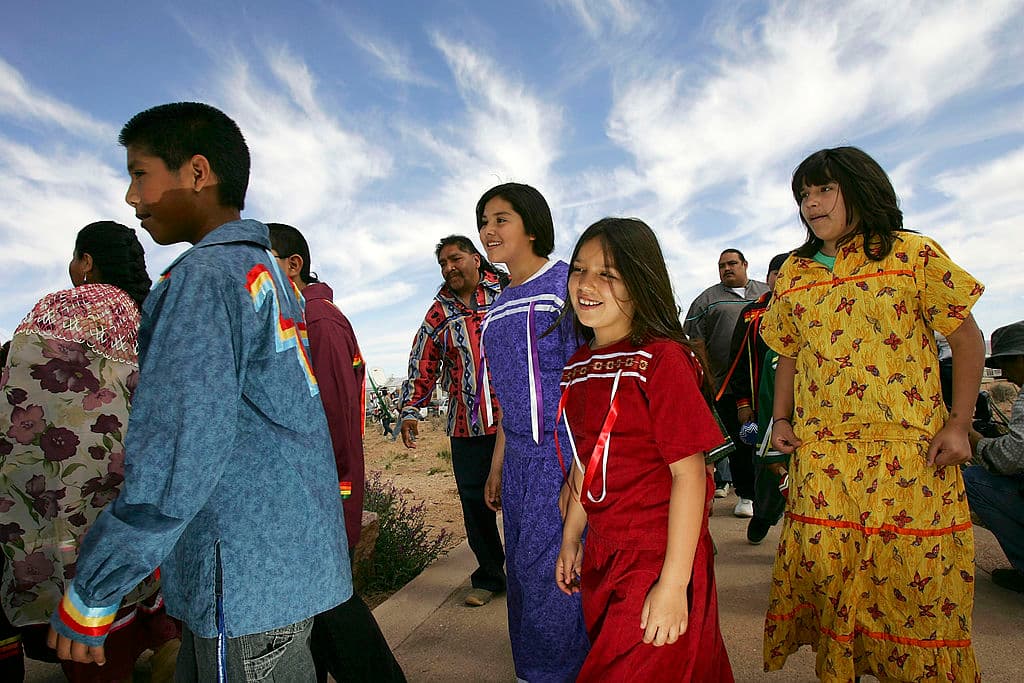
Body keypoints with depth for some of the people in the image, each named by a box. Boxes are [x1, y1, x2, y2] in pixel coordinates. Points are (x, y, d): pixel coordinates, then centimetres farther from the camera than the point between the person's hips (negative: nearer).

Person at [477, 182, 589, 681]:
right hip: (519, 456, 7)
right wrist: (497, 466, 17)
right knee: (522, 570, 15)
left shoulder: (566, 283, -9)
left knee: (547, 570, -1)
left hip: (564, 451, -7)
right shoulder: (499, 306, 13)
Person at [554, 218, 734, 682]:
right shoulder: (578, 366, 4)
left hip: (658, 557, -7)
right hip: (600, 555, 7)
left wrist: (673, 583, -20)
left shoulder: (661, 359, -18)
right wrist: (571, 538, 15)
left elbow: (689, 472, -19)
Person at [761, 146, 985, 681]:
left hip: (907, 450, -2)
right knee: (825, 570, 4)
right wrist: (781, 420, 7)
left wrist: (959, 423, -4)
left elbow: (966, 338, 3)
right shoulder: (794, 273, 12)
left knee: (912, 575, 2)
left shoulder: (913, 254, 1)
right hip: (819, 451, 3)